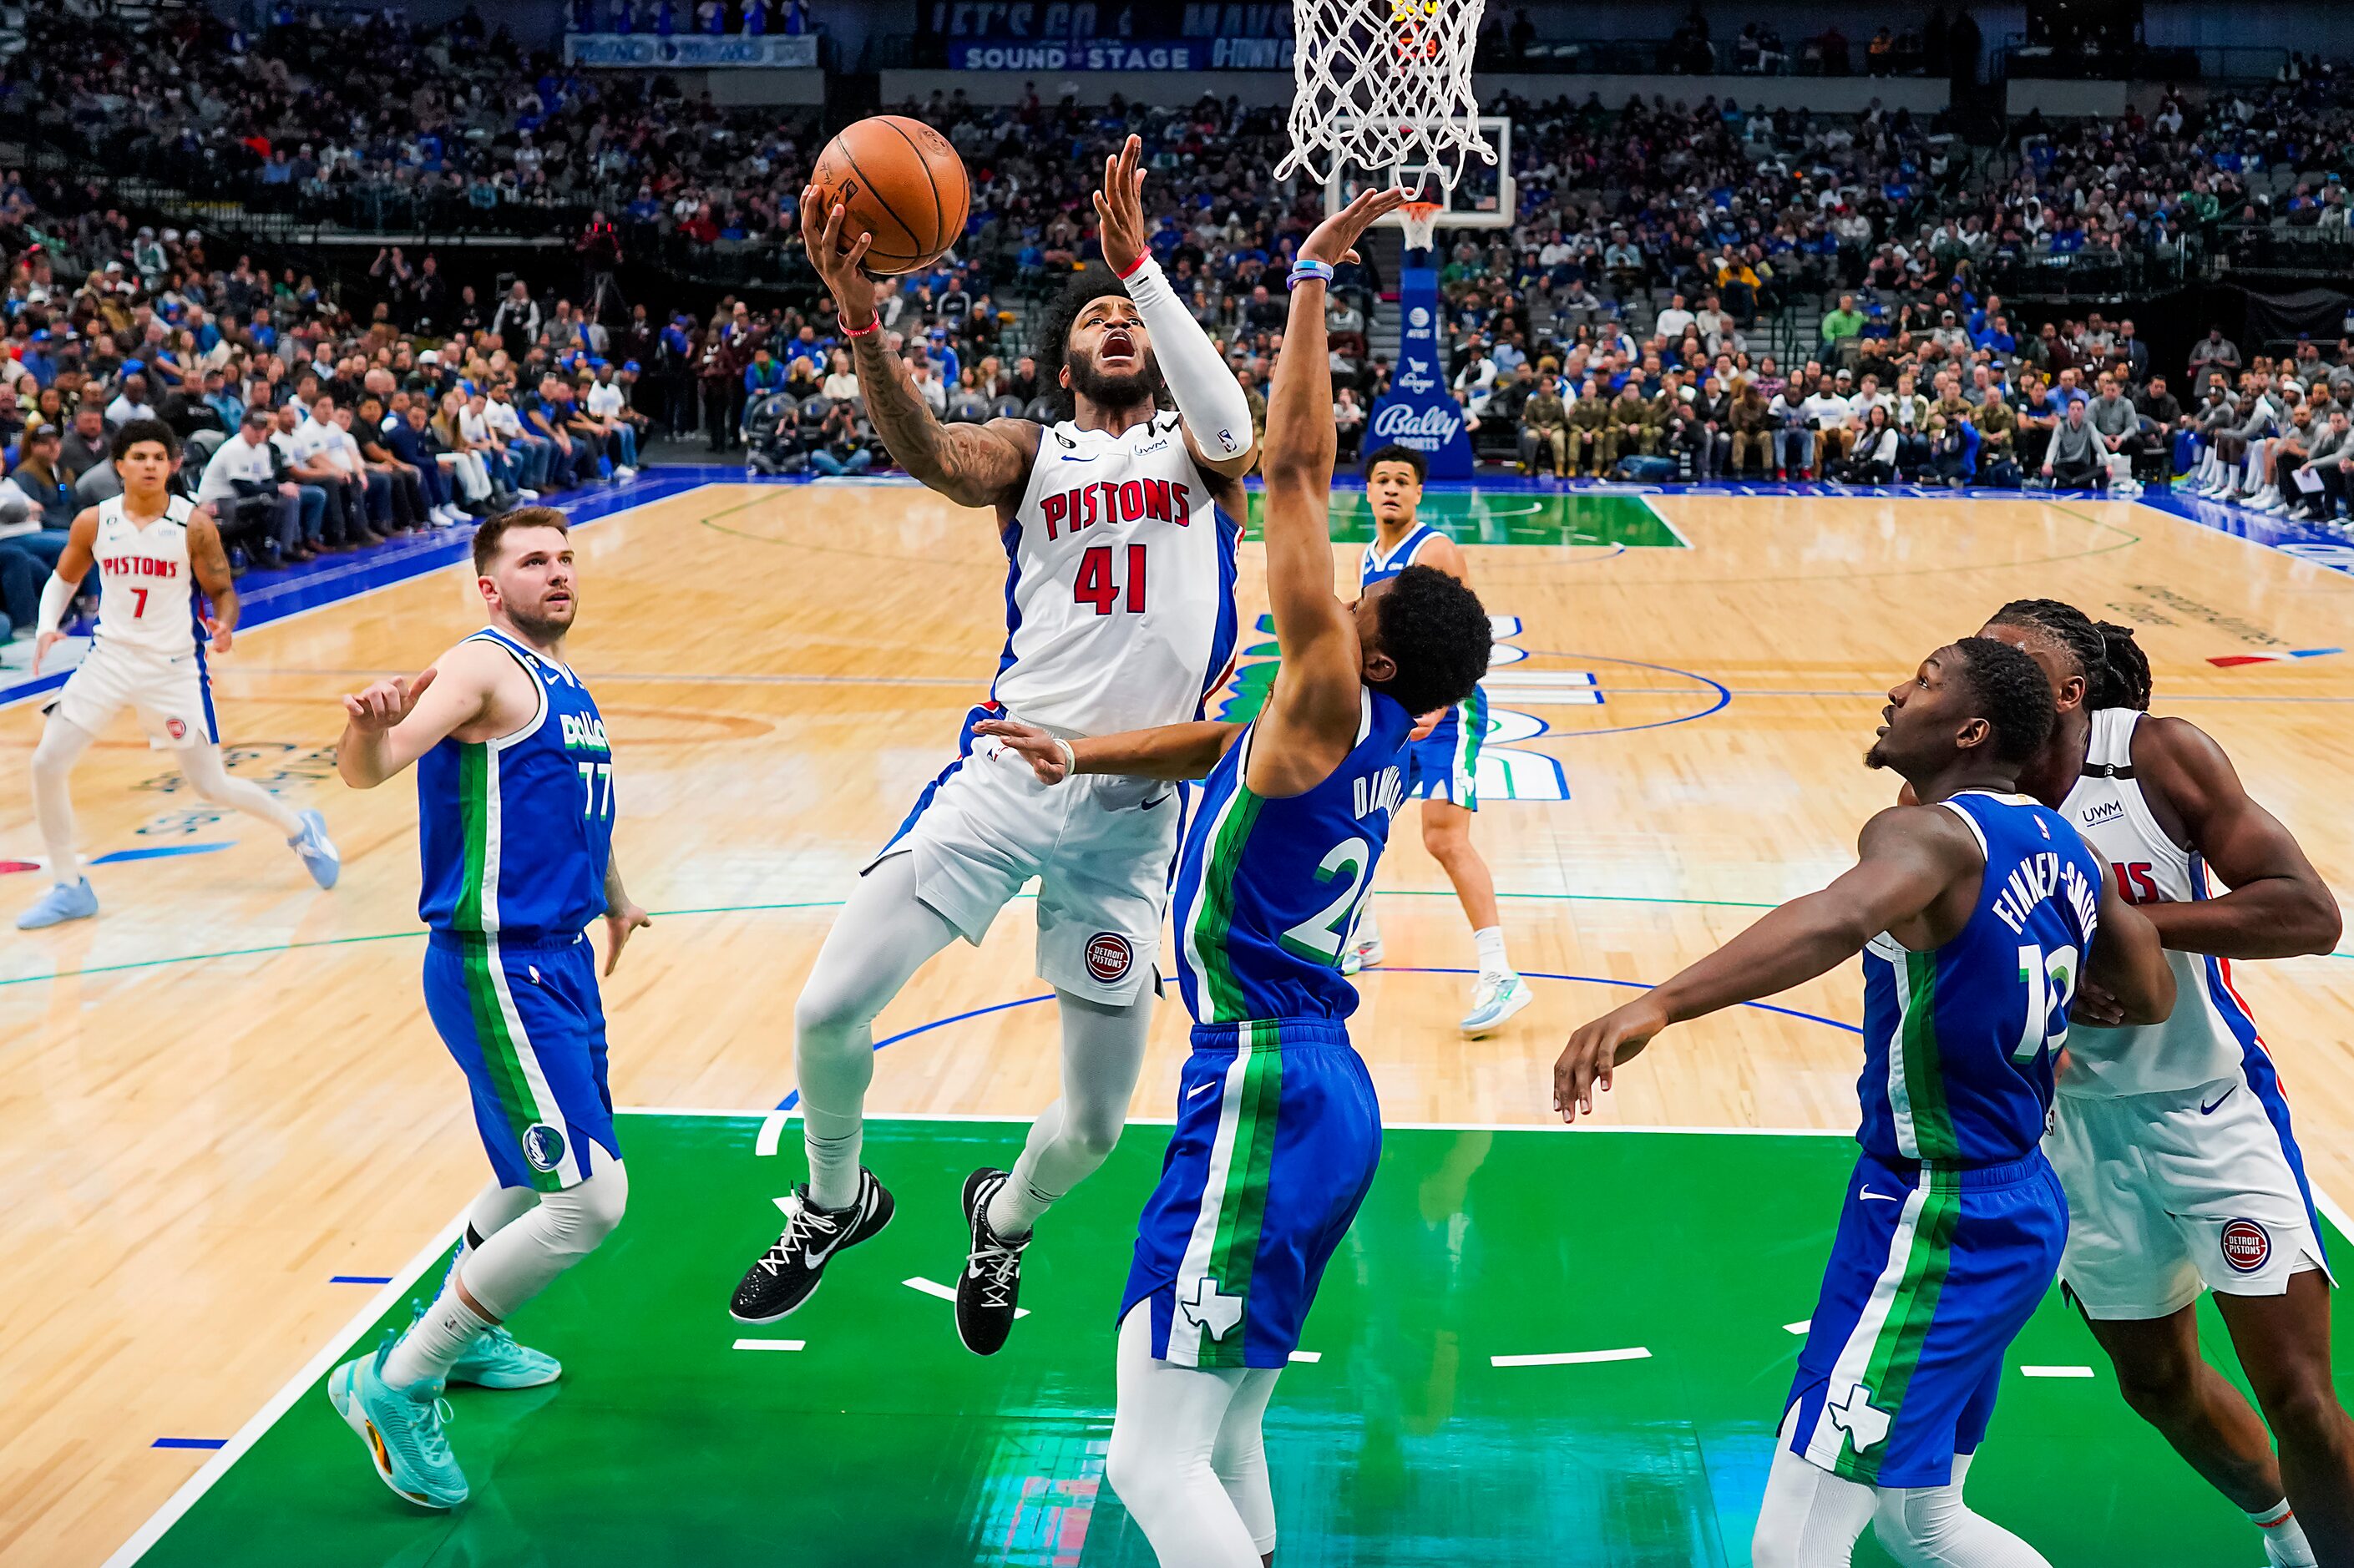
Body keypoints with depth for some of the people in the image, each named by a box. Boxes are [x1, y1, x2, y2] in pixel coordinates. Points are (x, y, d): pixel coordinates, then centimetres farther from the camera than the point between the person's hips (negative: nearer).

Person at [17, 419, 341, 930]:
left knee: (212, 786, 1)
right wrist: (47, 627, -6)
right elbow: (63, 580, 12)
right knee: (47, 764, -5)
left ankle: (302, 830, 29)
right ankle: (69, 888, 10)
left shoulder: (195, 525, -10)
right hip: (109, 658, 3)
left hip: (174, 667, -3)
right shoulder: (93, 522, -3)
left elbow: (222, 590, -2)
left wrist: (224, 625, -24)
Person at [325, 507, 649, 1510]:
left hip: (561, 960, 10)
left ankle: (460, 1332, 46)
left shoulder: (564, 684, 15)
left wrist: (614, 898, 45)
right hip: (498, 971, -10)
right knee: (590, 1200, -16)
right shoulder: (481, 669, -13)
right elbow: (369, 770, -29)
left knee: (540, 1178, 24)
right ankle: (396, 1383, -5)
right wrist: (368, 727, -51)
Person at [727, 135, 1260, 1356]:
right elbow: (922, 450, -13)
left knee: (1097, 1121, 6)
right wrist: (858, 314, -31)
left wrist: (1142, 265, -23)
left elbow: (1230, 428, -17)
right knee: (830, 1006, -10)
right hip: (1007, 776, 0)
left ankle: (1005, 1217, 41)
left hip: (1132, 807, 0)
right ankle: (835, 1202, 21)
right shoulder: (1028, 454, 9)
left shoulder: (1194, 453, 9)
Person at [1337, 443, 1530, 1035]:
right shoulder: (1367, 558, 13)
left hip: (1445, 711, -9)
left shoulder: (1435, 550, -11)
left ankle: (1501, 978, -21)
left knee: (1444, 837, -20)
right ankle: (1363, 942, 37)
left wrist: (1436, 705, -28)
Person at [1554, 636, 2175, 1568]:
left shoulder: (1932, 832, -17)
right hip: (2023, 1209, 9)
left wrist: (1656, 1005, -52)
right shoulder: (2066, 851, 8)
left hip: (1934, 1221, -9)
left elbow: (1841, 918, -40)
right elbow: (2151, 1000, 21)